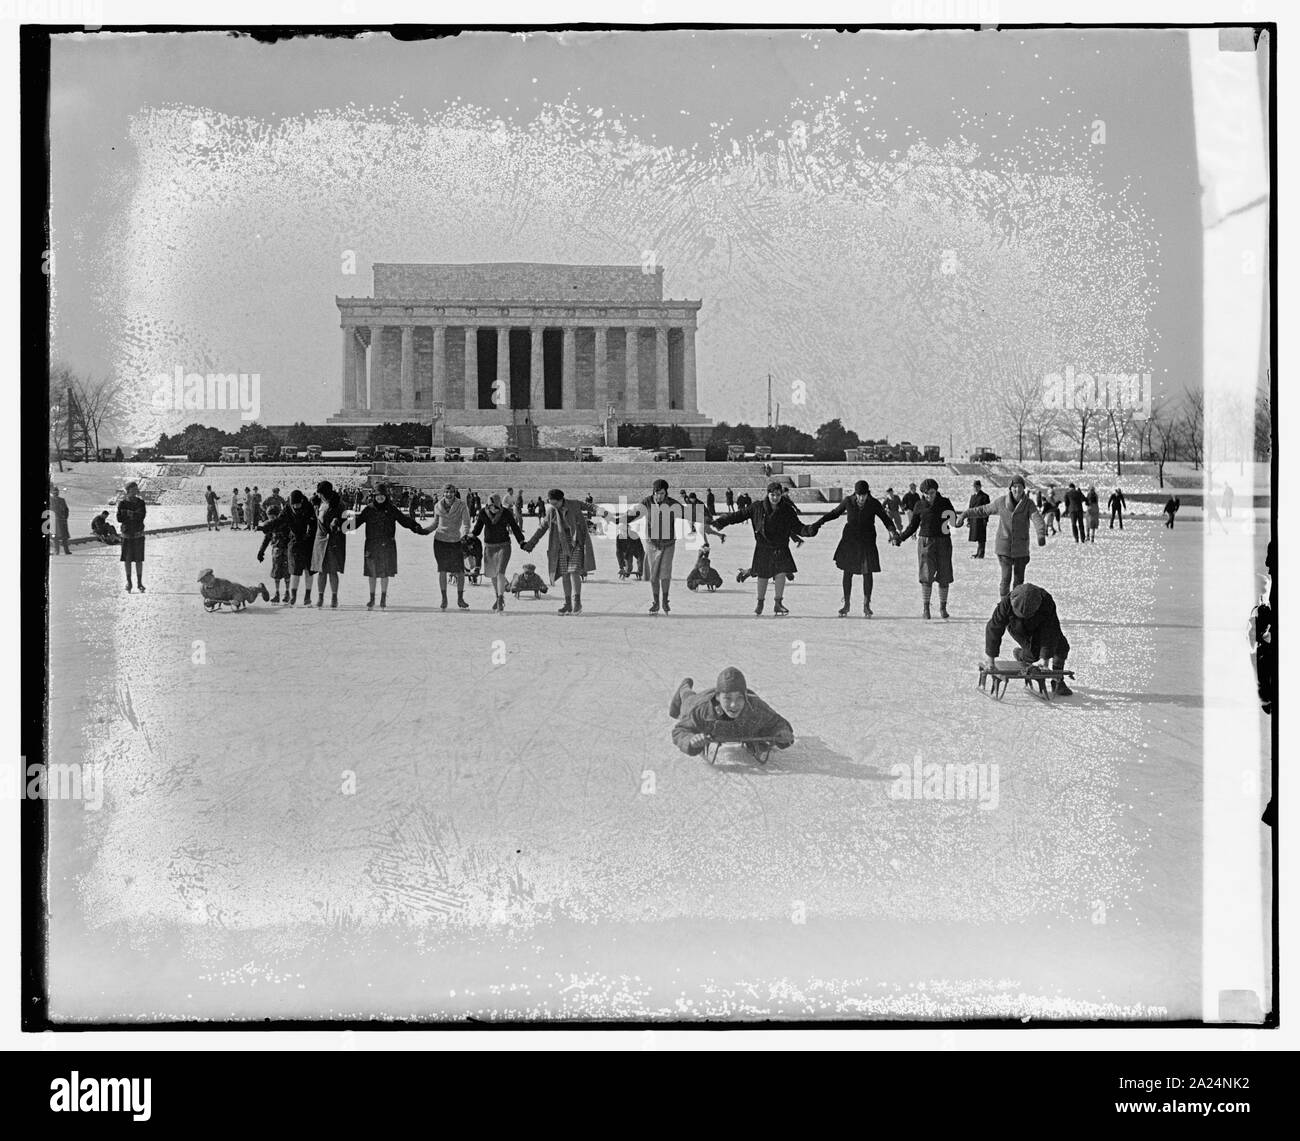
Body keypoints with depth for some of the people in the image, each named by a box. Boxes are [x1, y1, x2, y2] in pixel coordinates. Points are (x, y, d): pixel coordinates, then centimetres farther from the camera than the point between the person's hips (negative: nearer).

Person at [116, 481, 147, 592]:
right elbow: (119, 518, -8)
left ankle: (139, 582, 6)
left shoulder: (141, 503, 5)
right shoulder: (122, 504, 2)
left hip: (139, 534, 1)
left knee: (139, 559, 0)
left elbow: (142, 517, -7)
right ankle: (128, 582, 12)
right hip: (127, 534, -1)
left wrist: (128, 513, -13)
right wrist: (135, 515, -14)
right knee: (127, 559, 3)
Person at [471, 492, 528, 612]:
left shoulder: (506, 513, -10)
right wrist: (471, 535, -15)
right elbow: (477, 528, 3)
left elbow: (515, 528, -2)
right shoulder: (483, 513, -6)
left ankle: (500, 601, -18)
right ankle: (499, 597, 33)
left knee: (500, 572, -17)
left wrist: (522, 543, -5)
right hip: (489, 547, 3)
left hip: (504, 546, -3)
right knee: (492, 574, 12)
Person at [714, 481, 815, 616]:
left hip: (780, 548, 0)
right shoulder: (758, 508, -8)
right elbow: (739, 515, -2)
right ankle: (760, 603, 28)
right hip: (763, 547, 0)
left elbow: (798, 527, -3)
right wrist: (719, 522, -4)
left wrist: (810, 529, -23)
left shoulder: (787, 510, -7)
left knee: (781, 573, -12)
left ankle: (777, 603, 2)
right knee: (762, 575, 7)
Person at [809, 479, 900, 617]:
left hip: (867, 542, -1)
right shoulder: (848, 501, -6)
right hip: (850, 540, 1)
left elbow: (886, 519, 1)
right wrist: (819, 523, 6)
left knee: (867, 573, -2)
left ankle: (866, 605, 11)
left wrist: (893, 531, -17)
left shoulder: (874, 504, -8)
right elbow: (835, 513, 10)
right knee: (847, 572, 2)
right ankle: (846, 604, 14)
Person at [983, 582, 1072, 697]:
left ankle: (1058, 682, 6)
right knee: (1034, 654, -20)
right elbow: (994, 628, -27)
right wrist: (990, 656, -23)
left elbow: (1050, 631, -32)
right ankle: (1019, 653, 16)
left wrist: (1045, 657, -35)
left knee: (1062, 646, -12)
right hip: (1018, 628, -2)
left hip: (1040, 626, 2)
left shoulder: (1047, 603, -38)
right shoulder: (1006, 604, -38)